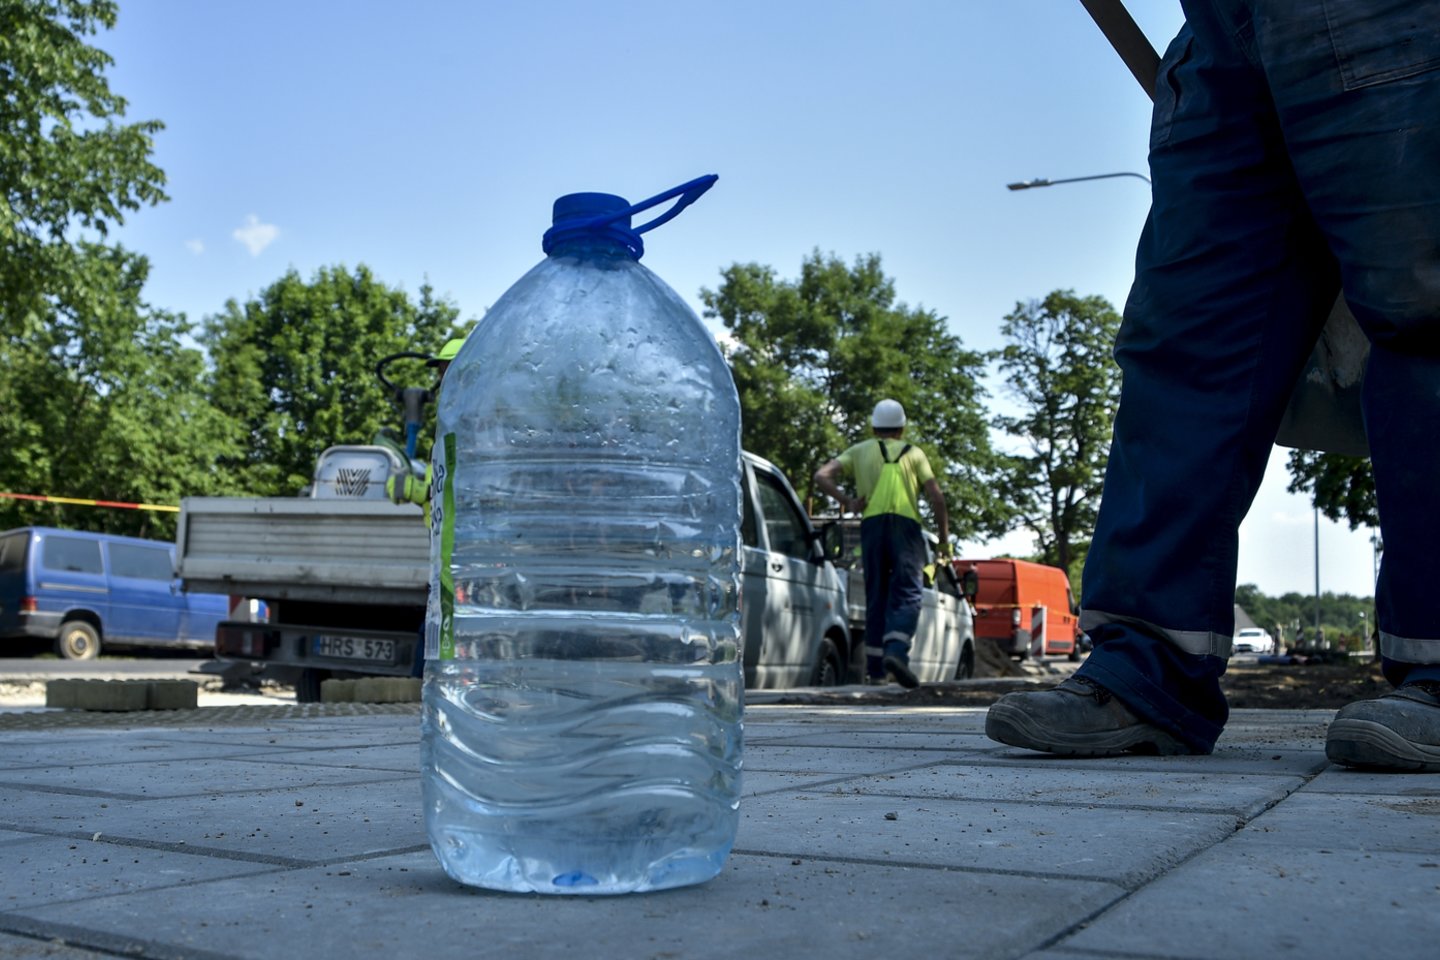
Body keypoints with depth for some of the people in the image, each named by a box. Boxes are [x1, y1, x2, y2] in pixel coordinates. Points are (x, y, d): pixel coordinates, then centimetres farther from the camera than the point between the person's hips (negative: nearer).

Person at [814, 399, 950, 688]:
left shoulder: (859, 451, 18)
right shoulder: (914, 453, 15)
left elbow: (822, 476, 3)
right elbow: (936, 497, 6)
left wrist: (847, 501, 3)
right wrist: (944, 538, 12)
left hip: (872, 524, 2)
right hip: (906, 524, -2)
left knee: (876, 597, 9)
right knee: (907, 594, -7)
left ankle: (874, 669, 9)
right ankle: (896, 652, -30)